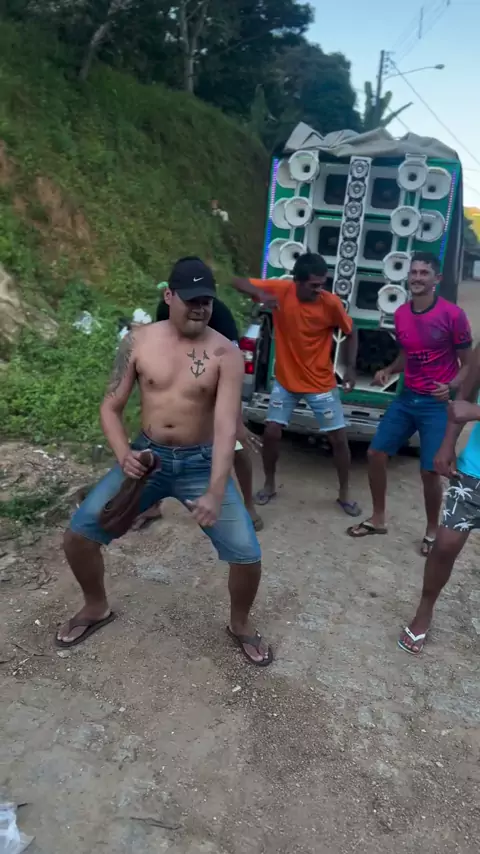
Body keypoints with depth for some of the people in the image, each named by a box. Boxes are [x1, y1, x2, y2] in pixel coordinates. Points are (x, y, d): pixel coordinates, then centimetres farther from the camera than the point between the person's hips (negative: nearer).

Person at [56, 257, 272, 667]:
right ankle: (97, 608, 25)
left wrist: (216, 493, -33)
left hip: (200, 463, -2)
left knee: (248, 556, -12)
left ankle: (240, 625, 21)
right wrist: (123, 455, -19)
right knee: (79, 533, -5)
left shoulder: (225, 354, -13)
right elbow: (111, 407, 0)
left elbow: (226, 426, -21)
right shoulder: (138, 342, -5)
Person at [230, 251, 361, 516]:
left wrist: (350, 368, -11)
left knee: (339, 438, 1)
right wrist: (261, 294, -33)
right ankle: (269, 485, 26)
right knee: (271, 432, 0)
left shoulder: (331, 303, -17)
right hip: (285, 380, 1)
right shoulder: (281, 290, -15)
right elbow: (238, 282, -12)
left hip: (321, 383, -1)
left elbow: (351, 333, -1)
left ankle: (344, 494, 22)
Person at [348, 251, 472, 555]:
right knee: (376, 453, 5)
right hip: (406, 398, 6)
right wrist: (389, 370, -1)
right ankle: (378, 519, 24)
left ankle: (432, 531, 20)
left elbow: (468, 363, -7)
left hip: (438, 403, -6)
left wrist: (451, 387, -26)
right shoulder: (401, 314, 4)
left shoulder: (453, 315, -13)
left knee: (430, 470, -5)